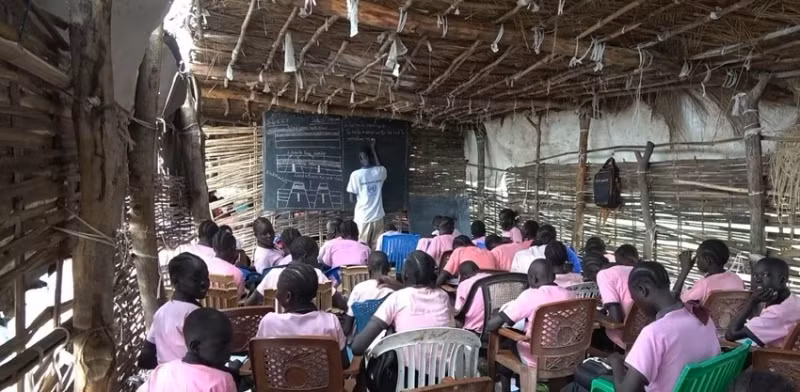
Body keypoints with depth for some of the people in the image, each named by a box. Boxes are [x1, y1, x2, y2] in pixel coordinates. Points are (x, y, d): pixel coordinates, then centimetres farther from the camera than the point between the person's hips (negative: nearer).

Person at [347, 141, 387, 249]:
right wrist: (372, 149, 31)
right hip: (378, 216, 3)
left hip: (363, 217, -3)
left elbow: (352, 198, -6)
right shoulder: (380, 171, -2)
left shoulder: (356, 174, -12)